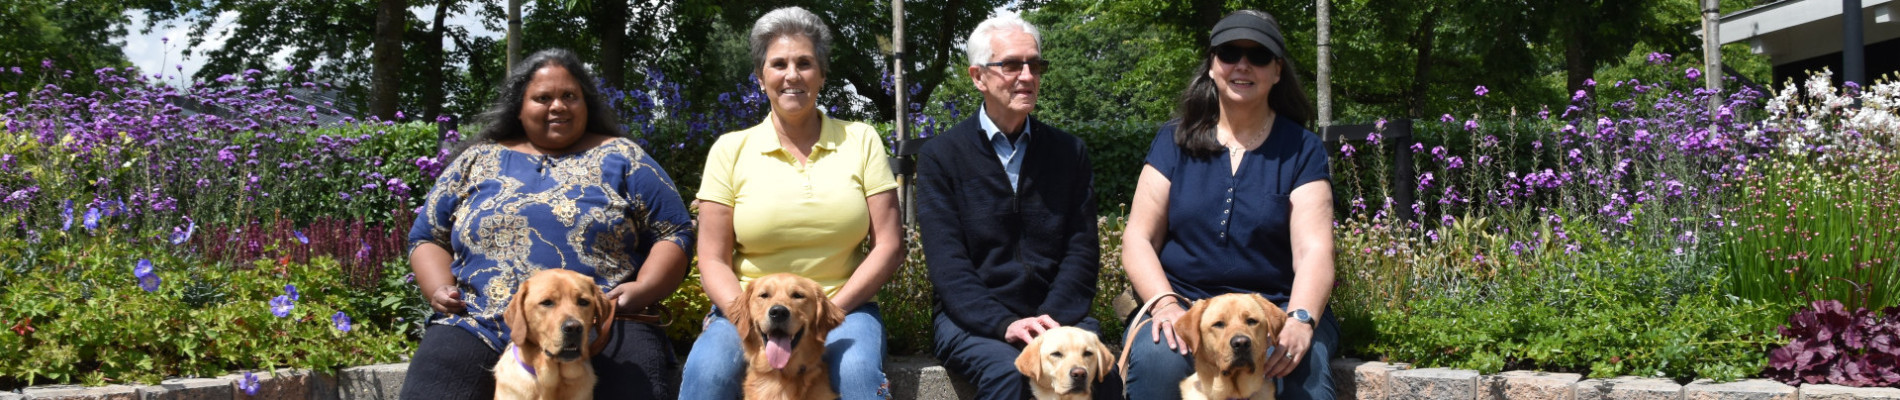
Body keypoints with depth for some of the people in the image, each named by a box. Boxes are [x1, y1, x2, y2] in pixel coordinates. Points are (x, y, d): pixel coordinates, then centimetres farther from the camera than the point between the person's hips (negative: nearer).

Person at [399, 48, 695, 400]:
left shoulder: (621, 158, 14)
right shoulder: (478, 161, 19)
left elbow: (674, 234, 9)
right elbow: (427, 238, 24)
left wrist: (643, 289, -9)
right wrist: (439, 289, 3)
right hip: (481, 327, 2)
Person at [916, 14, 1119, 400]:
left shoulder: (1070, 152, 11)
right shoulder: (940, 157, 2)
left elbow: (1082, 249, 4)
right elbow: (946, 262, -7)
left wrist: (1050, 318, -13)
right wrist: (1004, 323, -21)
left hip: (1056, 314, 2)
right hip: (972, 320, -2)